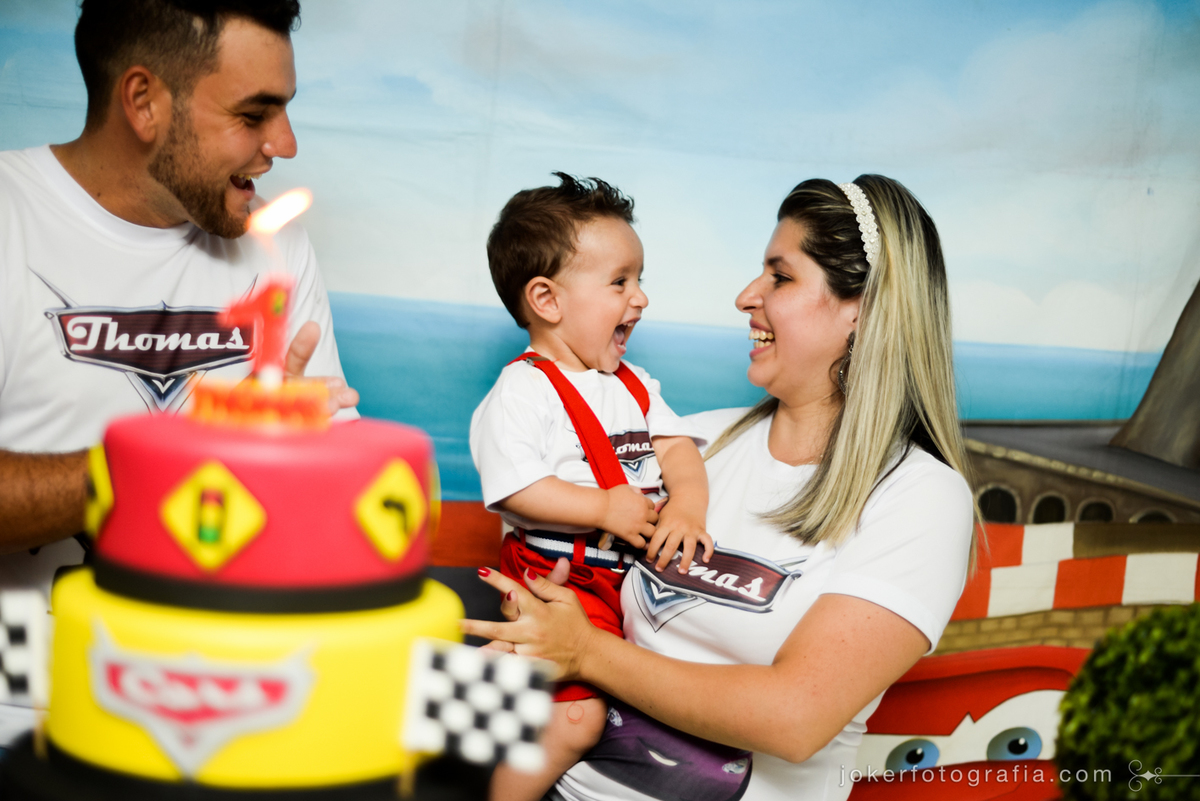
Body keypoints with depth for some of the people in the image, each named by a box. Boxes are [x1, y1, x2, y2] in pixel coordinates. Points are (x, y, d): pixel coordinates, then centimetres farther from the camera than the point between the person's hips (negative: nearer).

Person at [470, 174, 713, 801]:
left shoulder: (633, 384, 14)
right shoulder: (522, 391, -11)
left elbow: (674, 443, 7)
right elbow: (513, 490, -18)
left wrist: (688, 506, -13)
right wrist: (604, 509, -20)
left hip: (637, 568, 8)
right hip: (558, 576, -8)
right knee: (575, 716, -16)